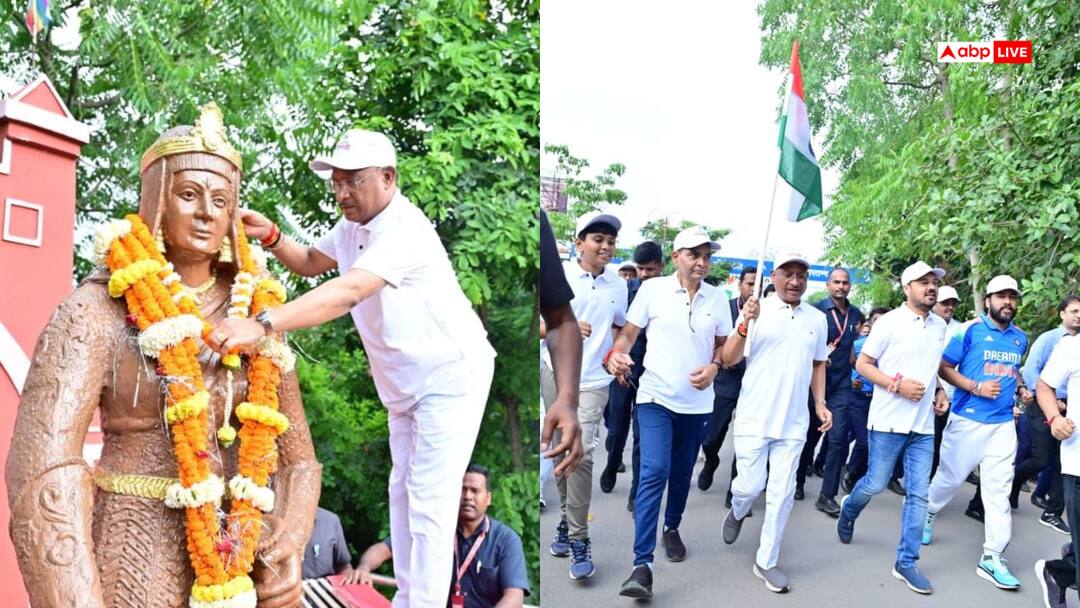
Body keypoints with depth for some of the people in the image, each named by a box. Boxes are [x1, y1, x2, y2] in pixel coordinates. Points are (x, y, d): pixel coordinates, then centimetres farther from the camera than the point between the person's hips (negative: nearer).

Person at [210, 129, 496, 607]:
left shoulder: (404, 229, -28)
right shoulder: (353, 227, 2)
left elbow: (346, 293, -42)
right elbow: (311, 263, 16)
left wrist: (262, 324, -52)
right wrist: (271, 237, -4)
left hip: (452, 375, -10)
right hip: (404, 384, 10)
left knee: (429, 501, -8)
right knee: (402, 491, 17)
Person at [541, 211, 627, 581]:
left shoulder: (618, 286, 6)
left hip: (594, 380, 0)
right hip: (556, 373, 0)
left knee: (582, 454, -12)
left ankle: (578, 539, -4)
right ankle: (567, 519, 26)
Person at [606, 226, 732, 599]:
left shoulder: (717, 298, 3)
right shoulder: (653, 289, -5)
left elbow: (723, 344, 13)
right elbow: (628, 334, -2)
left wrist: (714, 367, -8)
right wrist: (616, 355, -23)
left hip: (697, 402, 4)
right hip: (655, 397, -3)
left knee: (682, 473, 16)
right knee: (654, 473, -14)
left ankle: (672, 529, 41)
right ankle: (642, 564, -13)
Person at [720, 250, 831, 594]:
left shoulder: (818, 319, 7)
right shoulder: (756, 311, -6)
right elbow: (729, 360, -10)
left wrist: (820, 403, 8)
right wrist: (745, 325, -25)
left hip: (794, 422, 3)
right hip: (754, 418, -3)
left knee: (782, 494, 4)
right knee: (750, 486, 2)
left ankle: (766, 561, 17)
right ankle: (736, 513, 37)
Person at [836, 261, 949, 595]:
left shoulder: (940, 326, 9)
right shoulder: (889, 322, -9)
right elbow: (862, 365, -8)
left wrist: (939, 391, 6)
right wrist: (898, 384, -19)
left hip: (924, 425, 5)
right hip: (889, 421, -5)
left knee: (918, 494, 4)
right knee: (875, 485, 4)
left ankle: (906, 562, 13)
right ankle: (848, 510, 37)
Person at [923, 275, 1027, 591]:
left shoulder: (1020, 337, 9)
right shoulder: (970, 330, -8)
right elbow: (944, 367, -8)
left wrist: (1017, 388, 7)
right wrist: (975, 387, -18)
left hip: (1003, 424, 4)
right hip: (967, 420, -4)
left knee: (998, 489, 0)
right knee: (950, 477, 9)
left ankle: (992, 557, 5)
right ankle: (926, 513, 37)